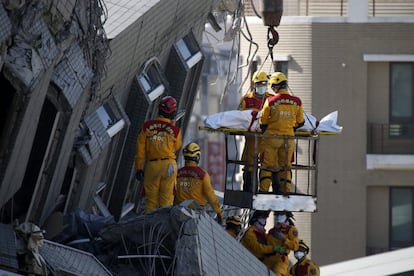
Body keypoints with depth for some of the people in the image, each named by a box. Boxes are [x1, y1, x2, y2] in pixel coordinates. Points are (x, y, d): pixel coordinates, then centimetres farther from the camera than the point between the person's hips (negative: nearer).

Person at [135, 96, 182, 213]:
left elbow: (140, 149, 1)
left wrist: (139, 168, 9)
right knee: (166, 200, 2)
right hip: (169, 164, -1)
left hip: (151, 165, 1)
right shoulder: (175, 130, -6)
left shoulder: (147, 126, -1)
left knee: (151, 200, 8)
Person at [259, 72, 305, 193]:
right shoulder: (296, 102, -4)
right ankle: (286, 190, 11)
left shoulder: (271, 101, -13)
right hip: (289, 138, 2)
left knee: (268, 165, 7)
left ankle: (263, 190, 5)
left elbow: (263, 122, -3)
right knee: (285, 166, 13)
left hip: (272, 136, -2)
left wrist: (264, 130, 17)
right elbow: (300, 122, 7)